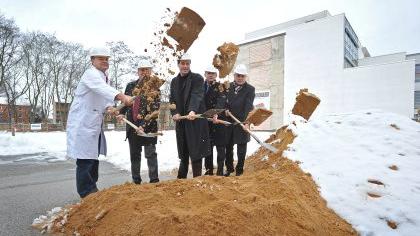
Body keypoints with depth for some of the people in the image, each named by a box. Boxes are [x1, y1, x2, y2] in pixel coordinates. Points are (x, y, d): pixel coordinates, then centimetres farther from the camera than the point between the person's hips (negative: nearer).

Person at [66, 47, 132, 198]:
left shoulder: (105, 77, 14)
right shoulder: (91, 73, -15)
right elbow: (102, 88, -36)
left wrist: (110, 108, -7)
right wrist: (122, 96, -53)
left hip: (95, 123, 10)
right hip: (83, 123, -10)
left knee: (93, 157, 17)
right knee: (85, 159, -5)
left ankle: (91, 189, 30)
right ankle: (87, 193, 6)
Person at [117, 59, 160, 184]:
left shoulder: (154, 87, -6)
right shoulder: (131, 85, 9)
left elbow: (154, 110, -14)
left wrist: (144, 125, -22)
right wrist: (121, 113, -1)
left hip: (148, 126, -5)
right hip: (132, 125, 5)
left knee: (150, 154, 0)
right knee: (134, 155, 13)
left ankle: (154, 180, 8)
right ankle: (136, 180, 25)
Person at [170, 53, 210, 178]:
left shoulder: (197, 78, -4)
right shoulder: (174, 81, 15)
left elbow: (197, 96, -19)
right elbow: (172, 100, 11)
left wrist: (193, 111, -36)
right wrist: (175, 113, -8)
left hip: (195, 120, -5)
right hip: (181, 121, 6)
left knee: (195, 151, -2)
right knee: (183, 153, 15)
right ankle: (181, 178, 29)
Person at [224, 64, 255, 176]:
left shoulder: (250, 89, -4)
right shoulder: (229, 86, 7)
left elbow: (248, 107, -14)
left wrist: (246, 122, -24)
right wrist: (226, 109, -8)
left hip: (241, 122, -3)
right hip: (228, 121, 4)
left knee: (241, 147, 6)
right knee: (228, 146, 13)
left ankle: (239, 170, 20)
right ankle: (229, 168, 29)